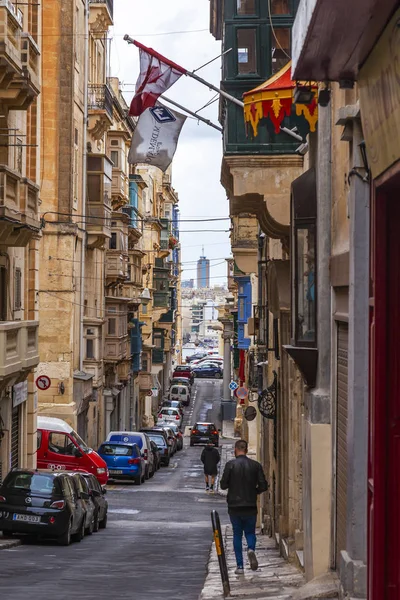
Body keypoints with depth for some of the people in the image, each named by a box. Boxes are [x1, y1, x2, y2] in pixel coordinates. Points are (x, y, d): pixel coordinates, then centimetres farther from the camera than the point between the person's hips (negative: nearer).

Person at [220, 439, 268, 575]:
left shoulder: (231, 465, -8)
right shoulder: (255, 465, -1)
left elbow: (223, 485, -8)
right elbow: (263, 486, -3)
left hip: (234, 506, -1)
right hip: (251, 506, 1)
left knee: (237, 535, 9)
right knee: (250, 532, 16)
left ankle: (240, 566, 5)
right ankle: (251, 549, -16)